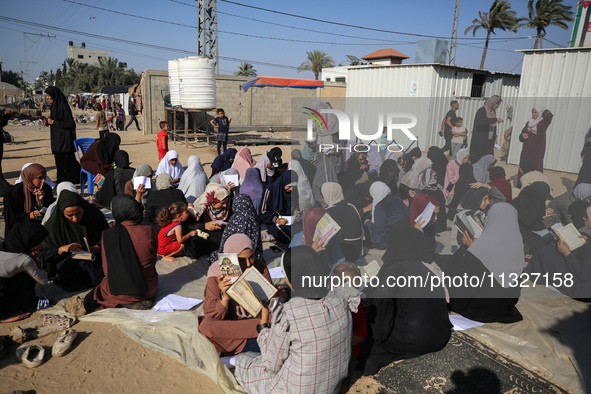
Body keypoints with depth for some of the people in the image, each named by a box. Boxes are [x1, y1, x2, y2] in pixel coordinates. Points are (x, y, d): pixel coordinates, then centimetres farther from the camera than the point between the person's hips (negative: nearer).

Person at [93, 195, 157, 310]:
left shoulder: (107, 235, -14)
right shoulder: (149, 231, -12)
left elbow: (107, 270, -4)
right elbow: (152, 261, 4)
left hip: (120, 294, -4)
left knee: (103, 284, 29)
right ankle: (143, 300, 13)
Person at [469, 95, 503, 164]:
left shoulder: (493, 112, 13)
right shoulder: (482, 110, -11)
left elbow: (493, 126, 20)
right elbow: (480, 121, -31)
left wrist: (494, 137, 15)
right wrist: (495, 119, -27)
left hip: (489, 141, 7)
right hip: (480, 140, -7)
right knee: (477, 159, -5)